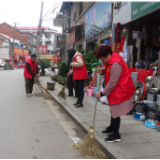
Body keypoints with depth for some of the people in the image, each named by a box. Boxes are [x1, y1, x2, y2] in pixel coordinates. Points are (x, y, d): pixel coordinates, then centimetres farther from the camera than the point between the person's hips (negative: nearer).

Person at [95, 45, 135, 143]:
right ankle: (112, 128, 41)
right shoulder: (112, 59, 4)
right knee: (114, 110, 23)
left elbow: (112, 83, -27)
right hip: (116, 90, 10)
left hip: (120, 91, -10)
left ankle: (116, 135, 14)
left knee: (116, 113, -1)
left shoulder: (116, 64, -28)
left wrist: (102, 93, -18)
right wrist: (103, 70, 0)